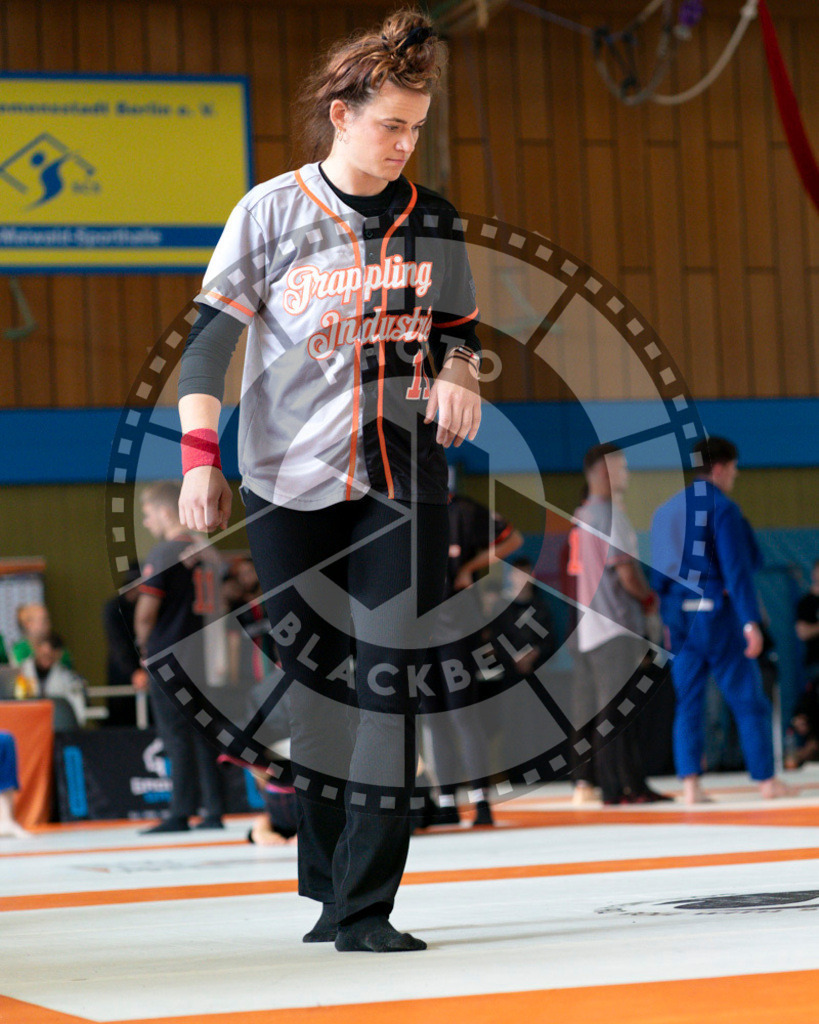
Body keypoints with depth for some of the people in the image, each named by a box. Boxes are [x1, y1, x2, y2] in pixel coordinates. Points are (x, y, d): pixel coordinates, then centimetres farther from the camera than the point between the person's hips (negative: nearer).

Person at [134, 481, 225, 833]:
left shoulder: (163, 553, -11)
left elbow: (146, 611, -16)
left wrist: (144, 643, 1)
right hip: (202, 656, 6)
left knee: (177, 737, -4)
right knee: (204, 734, 9)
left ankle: (180, 814, -4)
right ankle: (214, 811, 9)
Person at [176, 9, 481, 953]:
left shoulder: (432, 222, 7)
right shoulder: (271, 212, -2)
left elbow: (456, 326, 20)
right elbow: (210, 334, -3)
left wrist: (458, 376, -3)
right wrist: (200, 458, -12)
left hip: (402, 481, 2)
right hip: (289, 485, -1)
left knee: (388, 680, -8)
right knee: (313, 681, 4)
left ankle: (365, 906, -8)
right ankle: (327, 885, 18)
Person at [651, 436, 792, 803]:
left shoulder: (665, 511, 12)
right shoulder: (722, 508, -9)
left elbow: (658, 573, 14)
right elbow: (737, 568, -16)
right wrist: (750, 621, -17)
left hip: (678, 617, 6)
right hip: (716, 612, -6)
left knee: (687, 701, 7)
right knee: (748, 700, 3)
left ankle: (690, 783, -1)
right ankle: (766, 779, 6)